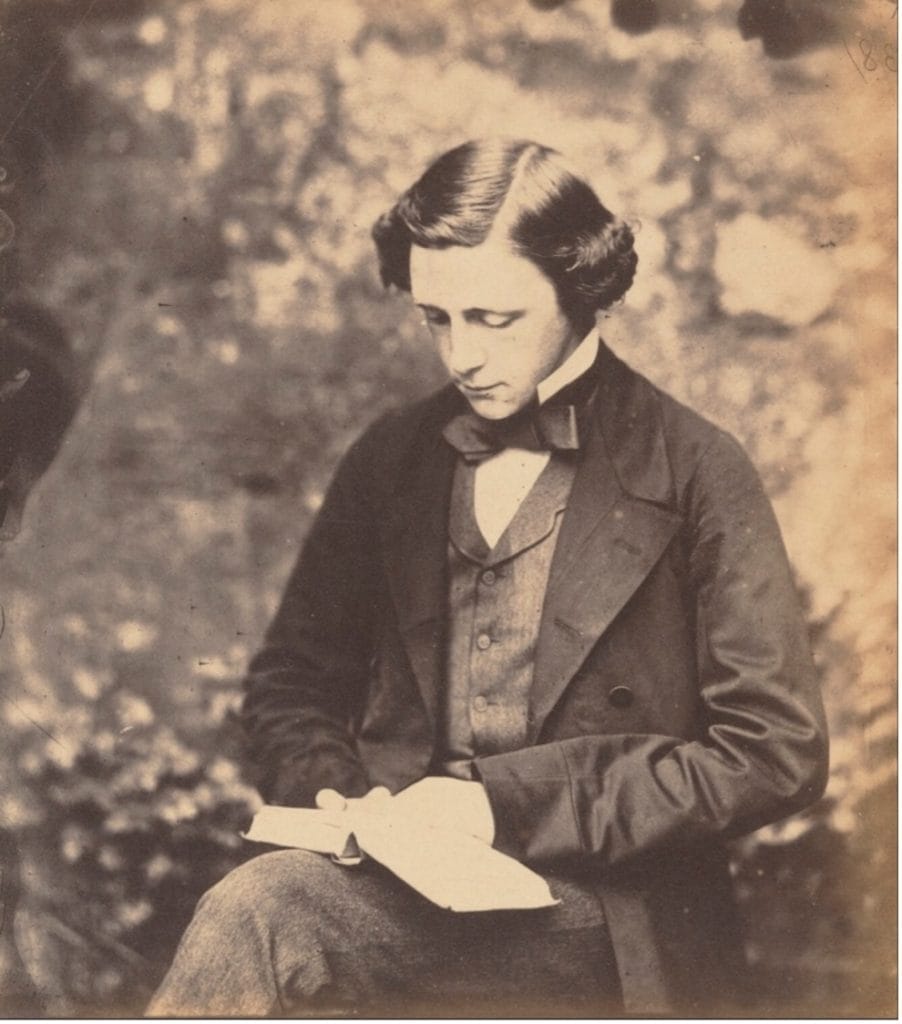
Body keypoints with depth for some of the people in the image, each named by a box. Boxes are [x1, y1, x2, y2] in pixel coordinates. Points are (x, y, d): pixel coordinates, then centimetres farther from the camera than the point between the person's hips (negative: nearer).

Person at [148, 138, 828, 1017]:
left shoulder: (697, 474, -2)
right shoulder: (390, 458, 12)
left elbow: (778, 753, -5)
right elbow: (290, 682, 20)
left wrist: (507, 803, -11)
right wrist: (330, 789, -4)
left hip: (606, 922, -4)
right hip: (400, 873, 4)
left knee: (261, 910, -31)